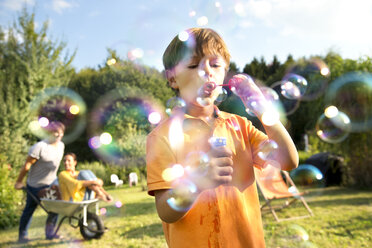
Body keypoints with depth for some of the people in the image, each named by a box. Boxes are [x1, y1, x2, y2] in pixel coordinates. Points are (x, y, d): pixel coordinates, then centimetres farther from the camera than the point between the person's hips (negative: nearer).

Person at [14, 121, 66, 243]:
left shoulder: (61, 145, 1)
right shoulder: (39, 147, -22)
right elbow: (27, 165, -16)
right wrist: (19, 181, -9)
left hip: (52, 183, 6)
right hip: (35, 184, -6)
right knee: (29, 209, 8)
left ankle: (49, 233, 20)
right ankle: (22, 235, 25)